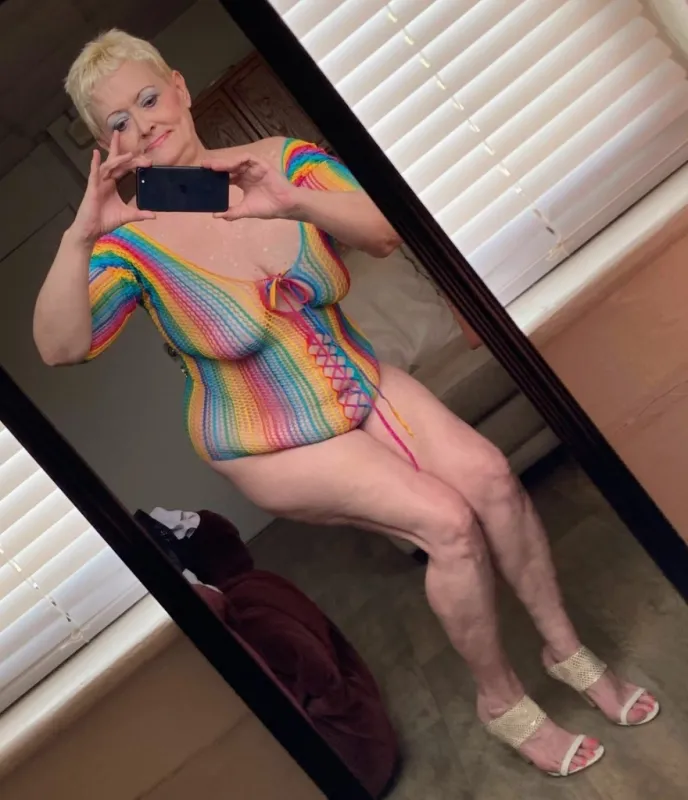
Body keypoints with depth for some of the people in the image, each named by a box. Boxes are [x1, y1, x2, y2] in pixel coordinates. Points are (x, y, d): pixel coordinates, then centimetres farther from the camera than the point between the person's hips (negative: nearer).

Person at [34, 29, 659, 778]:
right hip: (270, 444, -3)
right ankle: (501, 700, 4)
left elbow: (386, 231, -19)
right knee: (447, 521, -20)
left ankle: (566, 648, 6)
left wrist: (292, 202, -38)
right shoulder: (130, 235, -14)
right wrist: (80, 236, -43)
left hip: (361, 384, 4)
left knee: (488, 474, -18)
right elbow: (58, 348, -27)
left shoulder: (277, 159, -6)